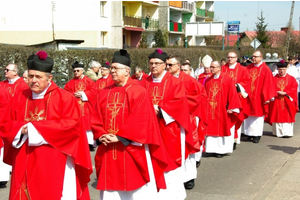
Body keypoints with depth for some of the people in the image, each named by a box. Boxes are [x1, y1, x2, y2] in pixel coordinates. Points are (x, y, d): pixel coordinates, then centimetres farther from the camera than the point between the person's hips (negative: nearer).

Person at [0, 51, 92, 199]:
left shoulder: (64, 98, -5)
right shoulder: (20, 99, 9)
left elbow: (72, 125, -15)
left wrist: (35, 128, -16)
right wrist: (21, 129, -13)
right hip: (25, 164, 4)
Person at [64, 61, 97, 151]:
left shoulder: (88, 81, 3)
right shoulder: (71, 83, 10)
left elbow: (94, 91, -4)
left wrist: (83, 94, -12)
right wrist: (73, 95, -11)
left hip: (86, 107, -2)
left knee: (87, 123, -4)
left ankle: (90, 143, -2)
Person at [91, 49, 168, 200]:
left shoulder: (138, 92, -8)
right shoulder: (104, 93, 10)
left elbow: (140, 121, -15)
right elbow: (96, 119, 9)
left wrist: (119, 137, -18)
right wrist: (101, 136, -9)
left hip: (132, 149, -5)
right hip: (108, 150, 5)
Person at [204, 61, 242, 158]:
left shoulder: (227, 79, -6)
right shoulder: (208, 81, 8)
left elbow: (233, 94, -9)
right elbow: (205, 96, 12)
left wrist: (231, 108, -13)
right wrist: (204, 107, 6)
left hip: (223, 111, -4)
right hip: (210, 111, 4)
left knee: (223, 129, 4)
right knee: (212, 129, 5)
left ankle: (222, 150, 13)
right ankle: (213, 148, 13)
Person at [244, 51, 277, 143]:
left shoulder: (266, 69, -6)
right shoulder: (248, 68, 7)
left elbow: (268, 84, -8)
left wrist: (266, 97, -11)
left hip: (259, 97, -4)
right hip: (249, 96, 4)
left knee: (258, 115, 2)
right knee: (249, 115, 9)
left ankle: (257, 135, 9)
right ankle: (250, 133, 20)